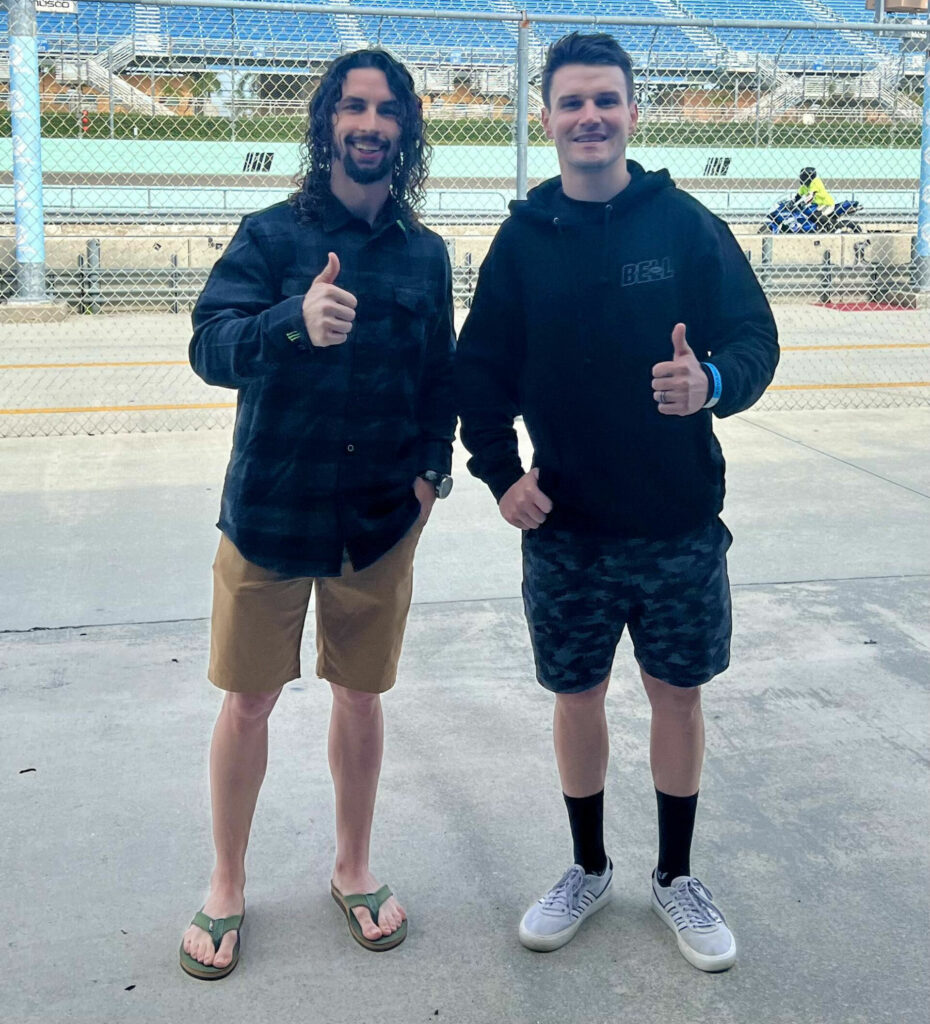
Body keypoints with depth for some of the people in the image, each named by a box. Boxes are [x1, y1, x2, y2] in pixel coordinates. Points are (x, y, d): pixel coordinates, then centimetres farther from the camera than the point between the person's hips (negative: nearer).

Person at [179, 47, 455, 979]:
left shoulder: (424, 253, 4)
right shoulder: (271, 234, -6)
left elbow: (440, 374, 11)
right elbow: (210, 344, -19)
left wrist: (433, 467, -3)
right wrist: (294, 324, -38)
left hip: (380, 518, 2)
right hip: (269, 510, -2)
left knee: (360, 697, 13)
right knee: (247, 701, 7)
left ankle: (353, 871, 34)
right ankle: (226, 887, 27)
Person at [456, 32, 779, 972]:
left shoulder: (686, 224, -4)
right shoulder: (522, 239, 0)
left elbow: (756, 340, -5)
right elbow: (481, 368, 4)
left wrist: (714, 381, -27)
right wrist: (498, 470, -9)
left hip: (680, 523, -1)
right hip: (564, 527, 1)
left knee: (678, 693, 11)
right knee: (577, 696, 12)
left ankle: (676, 875, 32)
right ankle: (588, 869, 34)